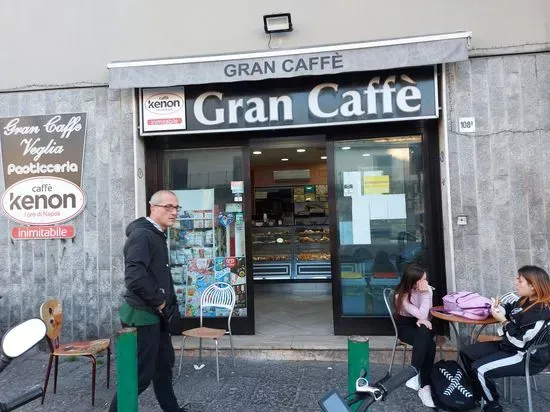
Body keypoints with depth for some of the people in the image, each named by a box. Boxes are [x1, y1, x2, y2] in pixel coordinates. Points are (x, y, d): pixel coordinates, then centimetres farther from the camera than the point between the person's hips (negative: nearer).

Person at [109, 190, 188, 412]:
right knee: (140, 373, 0)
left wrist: (169, 303, 11)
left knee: (164, 363, 22)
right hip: (142, 315, -10)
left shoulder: (157, 235, 12)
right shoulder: (142, 235, -20)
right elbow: (134, 277, -31)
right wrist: (159, 302, -18)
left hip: (156, 314, 10)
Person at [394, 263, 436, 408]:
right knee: (428, 344, -33)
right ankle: (424, 386, -24)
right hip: (405, 326, -3)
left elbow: (425, 315, -4)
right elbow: (421, 314, -25)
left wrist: (423, 320, -25)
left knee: (427, 343, -32)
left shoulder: (428, 289, -9)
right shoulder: (401, 295, -21)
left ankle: (424, 387, -24)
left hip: (422, 325, 3)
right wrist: (424, 294, -30)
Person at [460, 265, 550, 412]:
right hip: (509, 345, 10)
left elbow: (520, 342, -28)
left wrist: (503, 321, -20)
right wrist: (497, 309, 2)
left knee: (479, 369, -22)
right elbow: (509, 311, 23)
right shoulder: (525, 300, 2)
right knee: (466, 353, 8)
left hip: (527, 357, -10)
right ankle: (479, 393, 23)